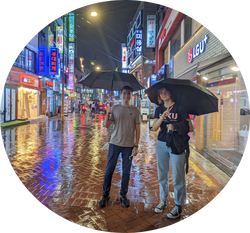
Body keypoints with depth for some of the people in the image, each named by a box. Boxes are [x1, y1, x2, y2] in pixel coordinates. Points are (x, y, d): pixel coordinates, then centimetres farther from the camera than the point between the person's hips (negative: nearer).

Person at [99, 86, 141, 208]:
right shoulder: (115, 108, 4)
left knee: (126, 172, 8)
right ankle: (105, 195, 22)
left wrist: (136, 145, -3)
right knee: (109, 170, 5)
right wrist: (107, 114, -17)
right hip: (115, 143, 1)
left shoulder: (135, 110, 2)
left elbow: (137, 129, 2)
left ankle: (123, 195, 25)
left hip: (129, 145, 0)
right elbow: (107, 125, 0)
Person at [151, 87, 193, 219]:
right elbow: (154, 128, -4)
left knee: (177, 177, 3)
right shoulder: (159, 110, 8)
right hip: (161, 144, 4)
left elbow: (190, 128, -4)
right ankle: (163, 201, 33)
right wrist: (163, 117, -18)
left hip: (176, 145, -4)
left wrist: (175, 127, -16)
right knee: (162, 175, 15)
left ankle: (178, 206, 21)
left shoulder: (179, 108, -4)